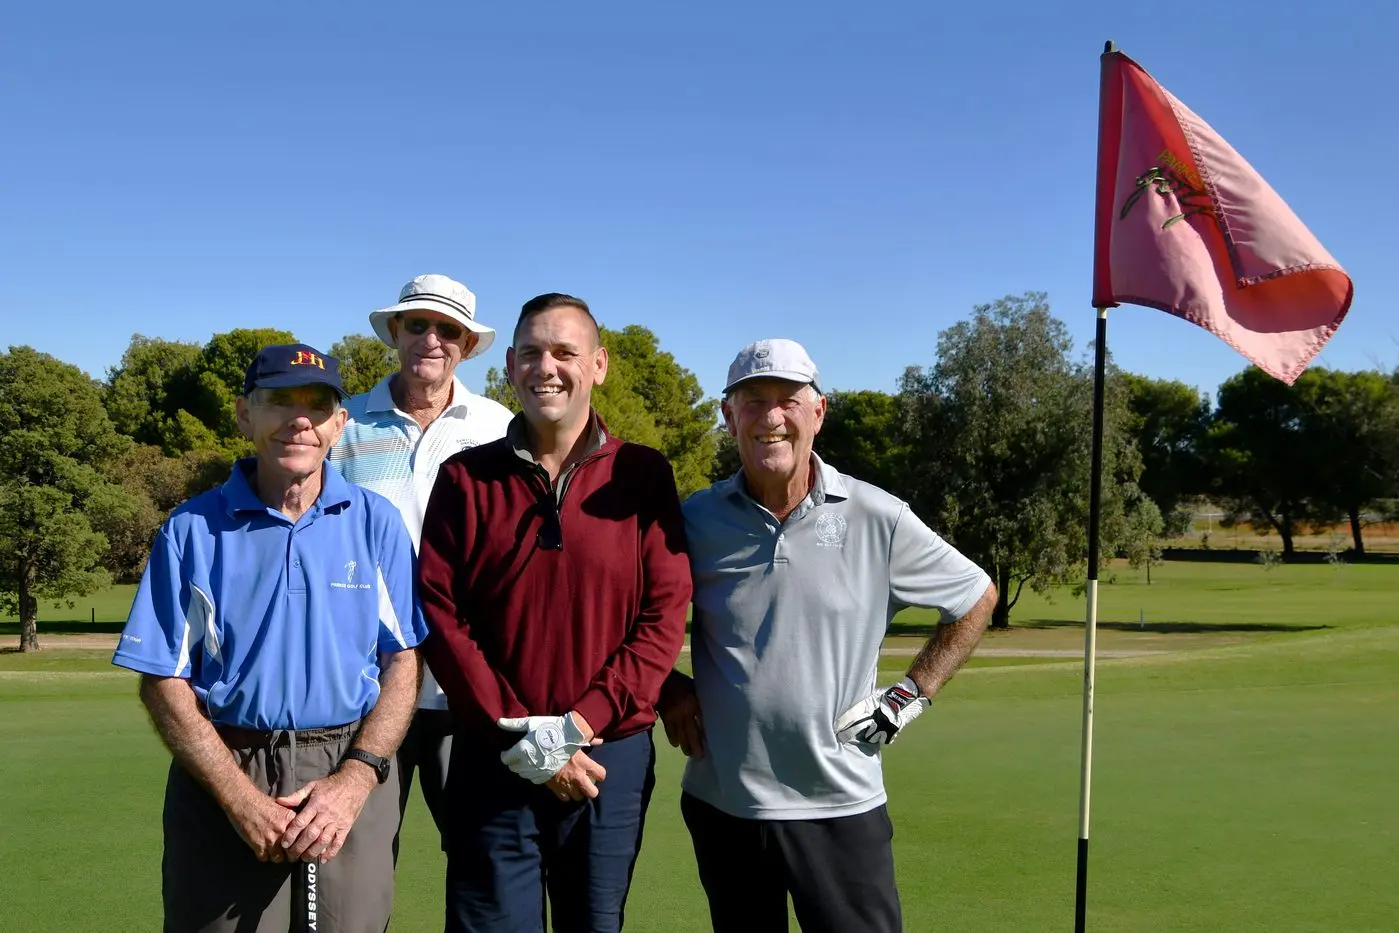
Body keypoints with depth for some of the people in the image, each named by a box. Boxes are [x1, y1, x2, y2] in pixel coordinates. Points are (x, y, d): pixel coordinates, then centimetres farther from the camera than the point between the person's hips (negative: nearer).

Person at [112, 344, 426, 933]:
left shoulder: (376, 523, 2)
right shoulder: (193, 529, 0)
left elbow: (402, 662, 2)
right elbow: (163, 680, -1)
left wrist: (354, 779, -11)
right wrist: (240, 798, -11)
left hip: (350, 778, 1)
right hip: (222, 775, 0)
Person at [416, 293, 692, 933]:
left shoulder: (642, 476, 1)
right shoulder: (465, 477, 3)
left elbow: (664, 616, -3)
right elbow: (438, 615, -3)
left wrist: (580, 725, -13)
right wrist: (518, 734, -11)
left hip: (611, 760, 0)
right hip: (493, 761, 0)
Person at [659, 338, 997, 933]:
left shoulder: (876, 519, -6)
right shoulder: (695, 520, -1)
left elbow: (977, 599, 7)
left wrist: (907, 699, 1)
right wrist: (667, 687, -1)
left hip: (842, 805, -2)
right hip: (721, 801, 2)